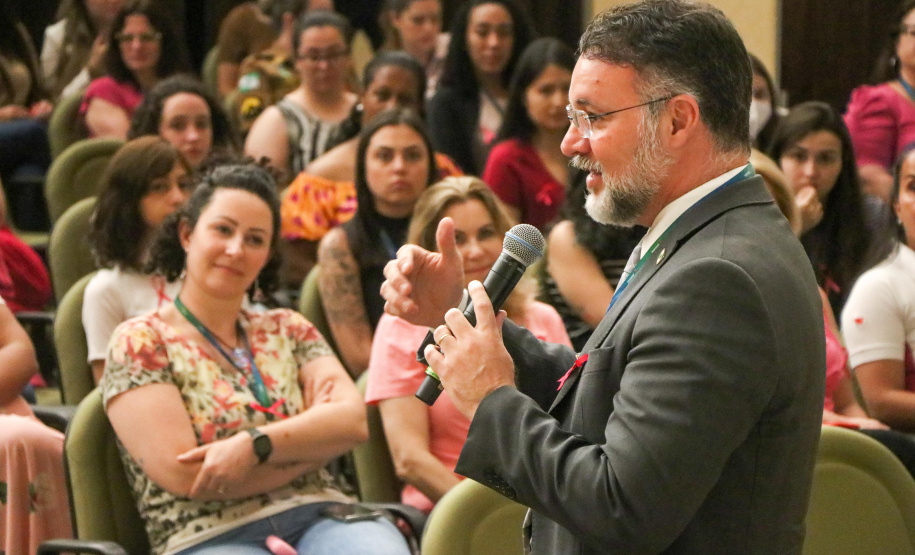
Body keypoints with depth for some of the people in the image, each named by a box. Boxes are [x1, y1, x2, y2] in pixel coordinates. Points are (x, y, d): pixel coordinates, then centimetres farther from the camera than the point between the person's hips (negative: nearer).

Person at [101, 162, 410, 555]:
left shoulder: (288, 330, 22)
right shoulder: (140, 342, 7)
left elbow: (353, 421, 4)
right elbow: (182, 474, -6)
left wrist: (254, 445, -12)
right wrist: (309, 440, 1)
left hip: (318, 520, 5)